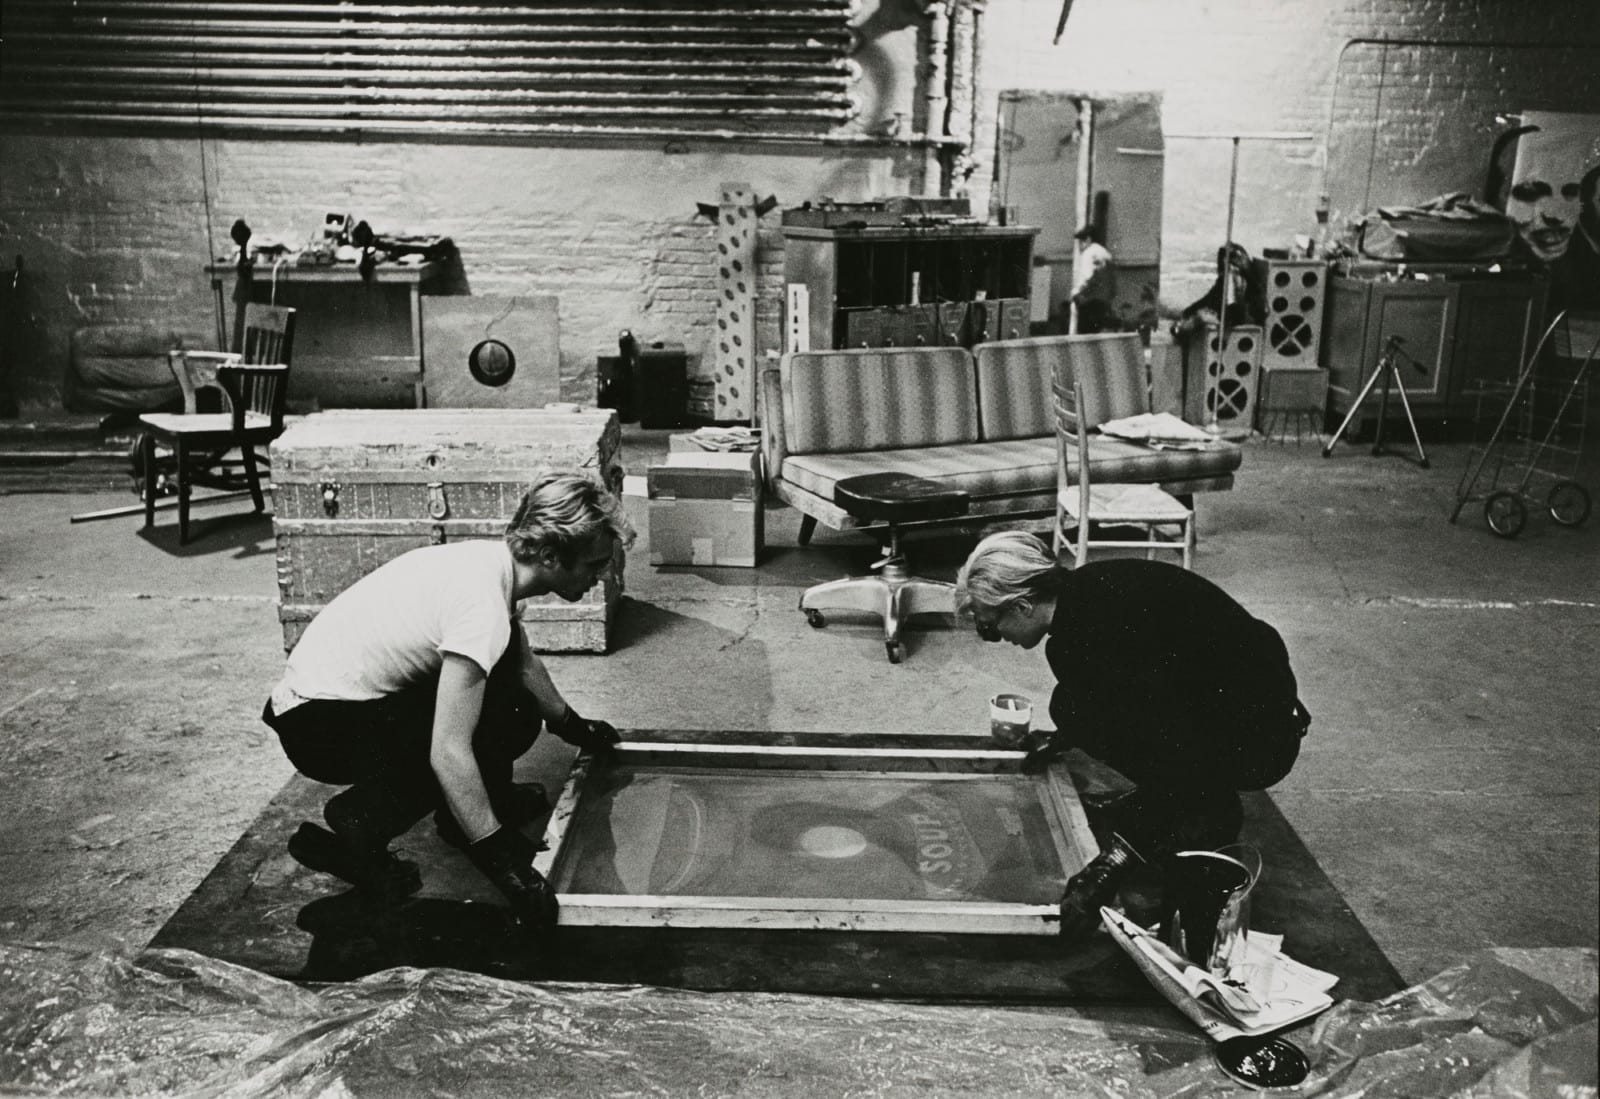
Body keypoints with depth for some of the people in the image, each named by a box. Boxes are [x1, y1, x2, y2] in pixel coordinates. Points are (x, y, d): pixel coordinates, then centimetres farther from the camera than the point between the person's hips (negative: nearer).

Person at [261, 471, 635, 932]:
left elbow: (524, 663, 22)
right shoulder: (482, 606, -29)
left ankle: (490, 801, 19)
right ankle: (349, 829, -11)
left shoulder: (490, 560, -1)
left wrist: (572, 726, 33)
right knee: (504, 725, -20)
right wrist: (505, 867, -30)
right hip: (317, 725, -9)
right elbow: (447, 754, -33)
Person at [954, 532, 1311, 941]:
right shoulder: (1082, 593, 2)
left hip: (1258, 740, -9)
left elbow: (1176, 752, -31)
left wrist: (1121, 857, -31)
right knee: (1074, 700, 6)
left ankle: (1206, 813, -3)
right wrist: (1064, 738, 31)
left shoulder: (1103, 630, -28)